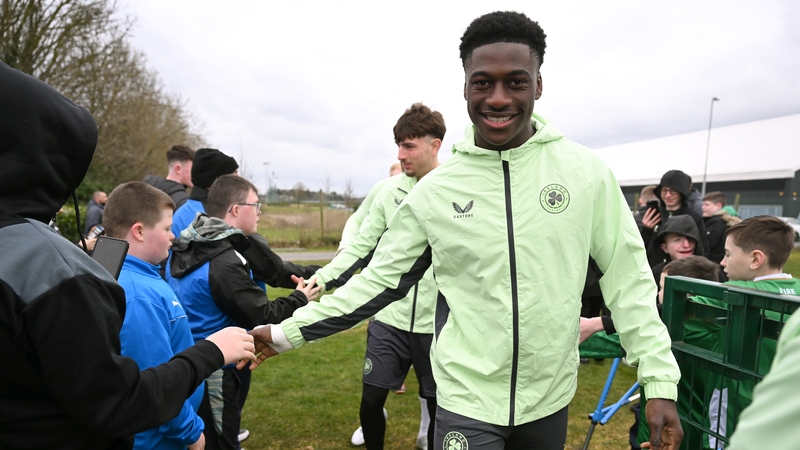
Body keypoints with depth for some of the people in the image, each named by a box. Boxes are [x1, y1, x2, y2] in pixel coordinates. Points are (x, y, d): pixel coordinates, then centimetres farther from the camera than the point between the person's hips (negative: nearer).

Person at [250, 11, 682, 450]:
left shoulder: (586, 171, -8)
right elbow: (379, 279, -2)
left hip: (550, 399, 2)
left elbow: (628, 279, -2)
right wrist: (288, 332, -3)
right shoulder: (434, 190, -8)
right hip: (467, 401, -1)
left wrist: (660, 381, -5)